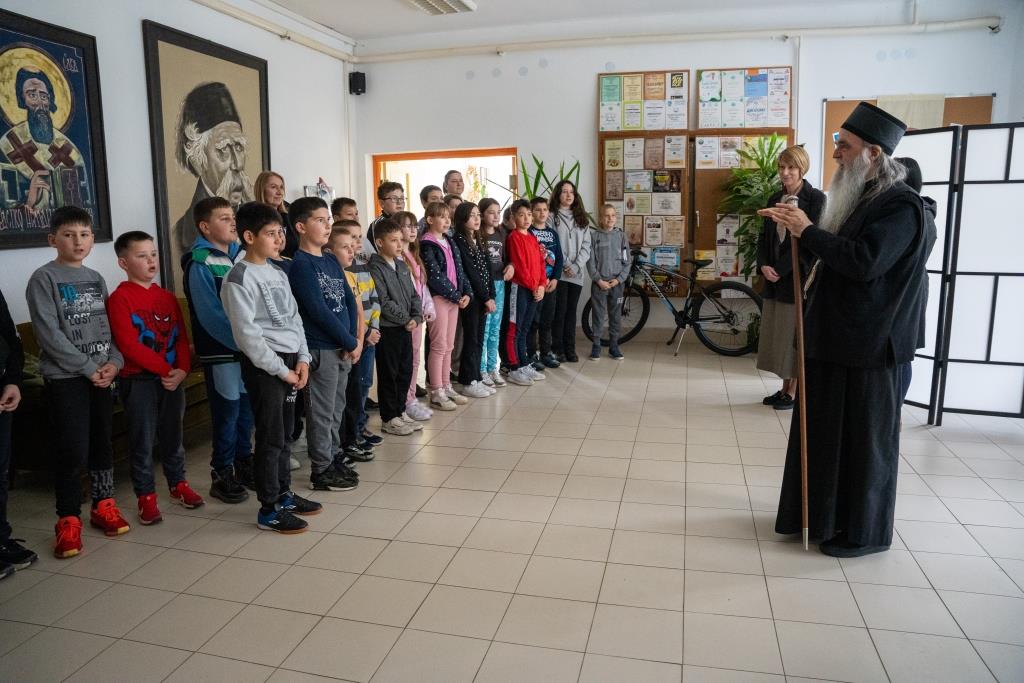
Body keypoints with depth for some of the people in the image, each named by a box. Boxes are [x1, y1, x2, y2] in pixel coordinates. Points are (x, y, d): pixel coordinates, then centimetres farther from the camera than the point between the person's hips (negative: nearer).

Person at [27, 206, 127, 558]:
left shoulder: (96, 278, 12)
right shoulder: (44, 278, -6)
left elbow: (110, 326, 10)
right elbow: (49, 334, -13)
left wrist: (114, 362, -7)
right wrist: (88, 367, -15)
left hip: (103, 374, 5)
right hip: (64, 377, -5)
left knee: (102, 443, 12)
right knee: (72, 450, -4)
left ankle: (104, 506, 26)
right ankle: (69, 520, 10)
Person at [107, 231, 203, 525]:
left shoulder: (167, 297, 11)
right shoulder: (120, 298, -8)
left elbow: (181, 336, 8)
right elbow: (128, 345, -16)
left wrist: (182, 369, -8)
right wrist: (164, 369, -17)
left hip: (172, 378, 5)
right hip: (138, 380, -5)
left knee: (172, 435, 15)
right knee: (143, 440, 2)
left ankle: (178, 485, 29)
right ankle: (146, 497, 13)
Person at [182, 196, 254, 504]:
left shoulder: (242, 255, 9)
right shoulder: (200, 264, -10)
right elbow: (211, 315, -17)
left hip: (249, 349, 6)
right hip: (221, 351, -6)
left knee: (247, 409, 13)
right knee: (227, 412, 1)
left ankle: (244, 464, 28)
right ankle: (222, 475, 14)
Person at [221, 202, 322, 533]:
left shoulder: (278, 273, 13)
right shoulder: (239, 277, -12)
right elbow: (247, 334, -17)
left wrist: (302, 358, 2)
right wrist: (281, 369, -15)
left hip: (290, 360, 8)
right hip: (263, 365, -7)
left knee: (283, 434, 15)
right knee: (270, 437, -2)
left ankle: (284, 494, 28)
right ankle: (269, 509, 8)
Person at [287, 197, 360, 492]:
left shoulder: (331, 261, 13)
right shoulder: (300, 264, -12)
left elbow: (349, 300, 11)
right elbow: (319, 310, -18)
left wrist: (353, 338, -3)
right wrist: (350, 343, -13)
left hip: (342, 348, 8)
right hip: (319, 349, -8)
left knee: (336, 410, 16)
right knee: (322, 413, 1)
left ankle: (332, 461, 28)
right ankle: (321, 472, 12)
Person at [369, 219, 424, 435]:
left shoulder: (402, 265, 11)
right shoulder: (375, 268, -12)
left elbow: (414, 294, 12)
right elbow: (383, 302, -18)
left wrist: (416, 317, -3)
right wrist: (405, 319, -13)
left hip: (406, 328, 7)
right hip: (388, 329, -7)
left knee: (406, 371, 13)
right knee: (388, 374, 3)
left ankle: (400, 411, 27)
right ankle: (389, 418, 13)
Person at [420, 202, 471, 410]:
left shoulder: (449, 242, 14)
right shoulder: (426, 244, -10)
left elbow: (459, 269, 14)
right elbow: (435, 276, -16)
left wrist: (466, 292, 1)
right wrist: (456, 296, -13)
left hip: (455, 298, 8)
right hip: (438, 298, -7)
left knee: (448, 346, 12)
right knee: (439, 346, -4)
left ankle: (446, 386, 21)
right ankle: (436, 392, 3)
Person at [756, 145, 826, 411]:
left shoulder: (815, 198, -7)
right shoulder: (775, 199, 12)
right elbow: (764, 236, 11)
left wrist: (781, 269, -15)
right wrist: (764, 266, -5)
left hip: (798, 277, -6)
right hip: (774, 278, 6)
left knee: (795, 336, 0)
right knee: (777, 335, 10)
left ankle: (794, 392, 11)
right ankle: (785, 388, 21)